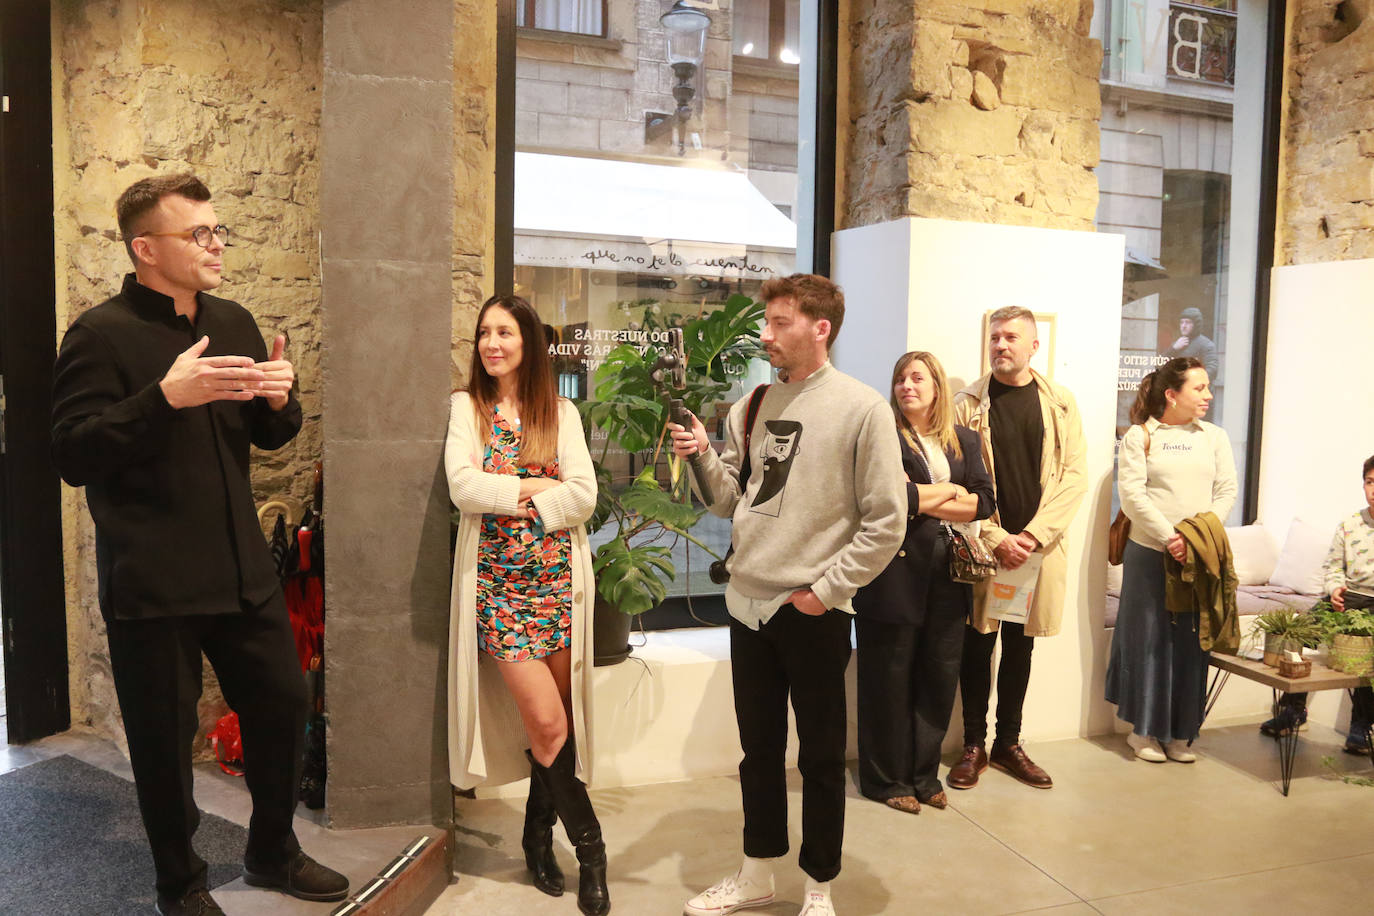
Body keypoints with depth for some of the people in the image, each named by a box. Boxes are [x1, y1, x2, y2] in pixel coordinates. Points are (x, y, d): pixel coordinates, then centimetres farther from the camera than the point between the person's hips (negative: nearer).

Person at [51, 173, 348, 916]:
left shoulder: (234, 323, 9)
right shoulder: (101, 335, -9)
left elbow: (270, 435, 16)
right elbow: (73, 457, -16)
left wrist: (279, 399, -7)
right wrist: (165, 397, -27)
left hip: (242, 568, 6)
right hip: (151, 583, -6)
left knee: (282, 703, 14)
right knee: (164, 736, 8)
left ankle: (273, 851, 36)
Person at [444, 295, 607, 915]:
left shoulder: (561, 413, 7)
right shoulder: (466, 408, 5)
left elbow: (585, 496, -6)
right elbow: (463, 487, -11)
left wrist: (505, 496, -10)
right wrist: (536, 489, -8)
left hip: (558, 580, 2)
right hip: (497, 582, -2)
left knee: (556, 720, 6)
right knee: (546, 722, -7)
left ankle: (538, 836, 29)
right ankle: (589, 846, 12)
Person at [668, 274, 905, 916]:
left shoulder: (862, 407, -8)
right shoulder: (752, 407, 8)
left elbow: (886, 521, -10)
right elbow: (732, 501, 11)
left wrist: (826, 587, -12)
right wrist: (703, 456, -6)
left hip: (814, 612, -5)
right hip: (748, 600, 5)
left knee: (820, 756, 10)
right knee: (758, 748, 18)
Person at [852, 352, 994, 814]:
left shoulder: (964, 441, 13)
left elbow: (984, 502, 2)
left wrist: (924, 500, -9)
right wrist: (950, 490, -5)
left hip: (947, 573, 5)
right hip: (894, 573, -5)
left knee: (939, 678, 10)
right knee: (889, 680, 4)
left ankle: (923, 776, 25)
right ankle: (886, 780, 18)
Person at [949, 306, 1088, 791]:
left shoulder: (1060, 402, 5)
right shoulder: (969, 403, -1)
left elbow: (1075, 474, 1)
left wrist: (1034, 534, -10)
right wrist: (996, 539, -13)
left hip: (1038, 545, 2)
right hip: (982, 546, -2)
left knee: (1020, 647, 12)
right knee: (977, 644, 4)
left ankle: (1008, 743, 25)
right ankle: (973, 746, 17)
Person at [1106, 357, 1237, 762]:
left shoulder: (1214, 437, 10)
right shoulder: (1140, 436, -1)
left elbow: (1227, 491, 4)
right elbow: (1132, 493, -9)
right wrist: (1169, 537, -17)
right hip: (1150, 553, -3)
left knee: (1190, 643, 7)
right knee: (1148, 639, 4)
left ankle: (1179, 732, 19)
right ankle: (1143, 729, 16)